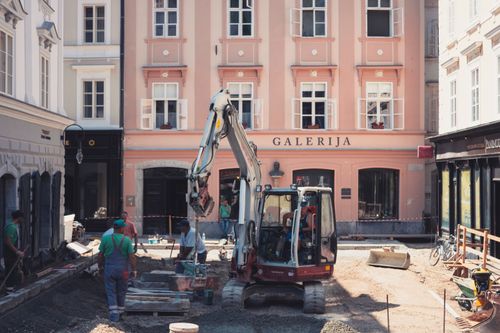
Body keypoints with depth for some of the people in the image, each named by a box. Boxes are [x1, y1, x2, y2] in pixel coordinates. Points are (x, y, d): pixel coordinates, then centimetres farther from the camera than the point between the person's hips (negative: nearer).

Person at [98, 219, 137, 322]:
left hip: (109, 270, 0)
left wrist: (100, 266, 13)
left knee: (111, 292, 5)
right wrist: (134, 270, -2)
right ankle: (120, 310, 32)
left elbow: (100, 255, -2)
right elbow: (132, 257, -11)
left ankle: (114, 314, -6)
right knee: (121, 292, 18)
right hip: (123, 271, 0)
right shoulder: (127, 240, -10)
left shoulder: (106, 239, -8)